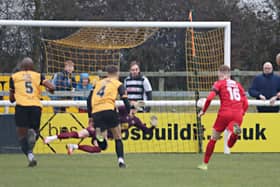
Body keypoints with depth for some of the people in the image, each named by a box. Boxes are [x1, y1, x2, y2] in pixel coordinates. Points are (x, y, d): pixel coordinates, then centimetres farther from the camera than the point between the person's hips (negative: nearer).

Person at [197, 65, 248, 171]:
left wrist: (203, 111, 5)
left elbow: (210, 98, -6)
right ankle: (235, 131, -32)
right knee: (230, 144, 2)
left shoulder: (219, 83, 9)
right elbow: (245, 103, 16)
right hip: (238, 114, 3)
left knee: (213, 139, 13)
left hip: (225, 113, -3)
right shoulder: (237, 85, 22)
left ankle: (205, 164, 16)